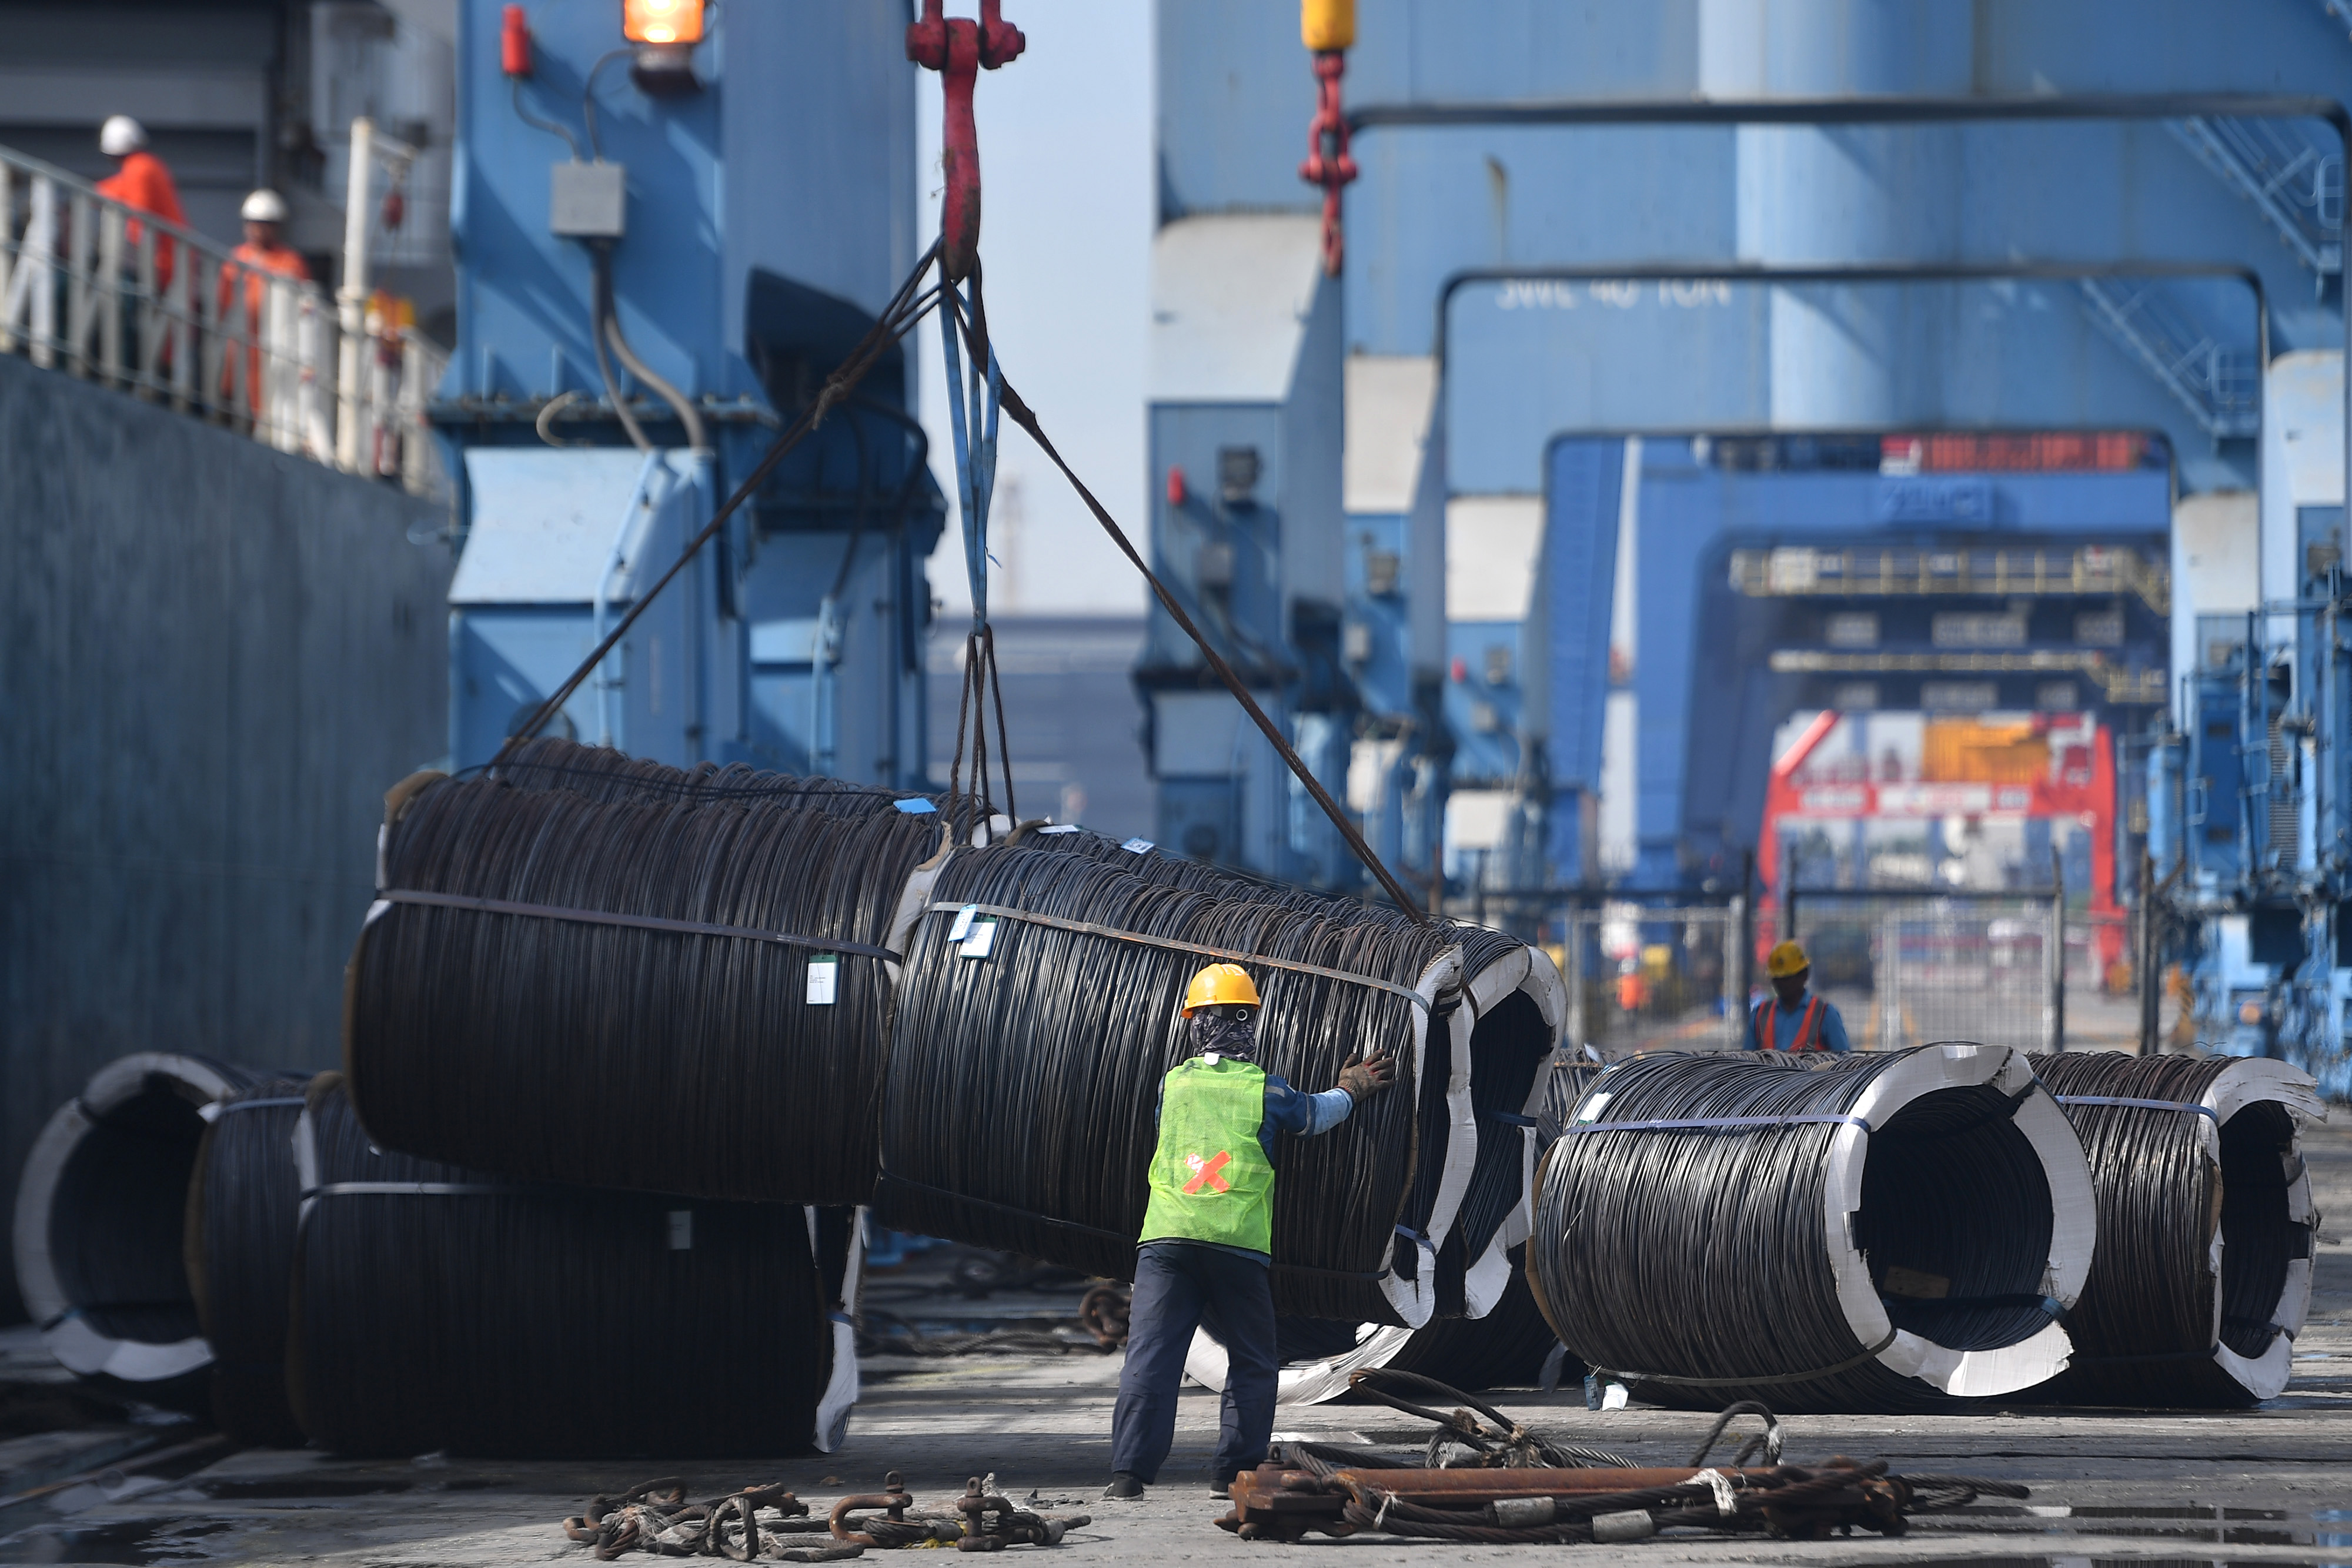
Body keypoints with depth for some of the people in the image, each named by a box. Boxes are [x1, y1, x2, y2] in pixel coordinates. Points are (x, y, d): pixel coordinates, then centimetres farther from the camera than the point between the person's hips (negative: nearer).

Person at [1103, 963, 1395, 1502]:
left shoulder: (1172, 1085, 15)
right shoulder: (1264, 1090, 7)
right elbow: (1313, 1115, 29)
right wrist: (1351, 1092, 50)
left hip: (1165, 1236, 1)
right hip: (1237, 1243, -1)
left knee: (1150, 1355, -5)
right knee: (1252, 1362, 13)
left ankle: (1129, 1472, -15)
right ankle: (1238, 1470, 8)